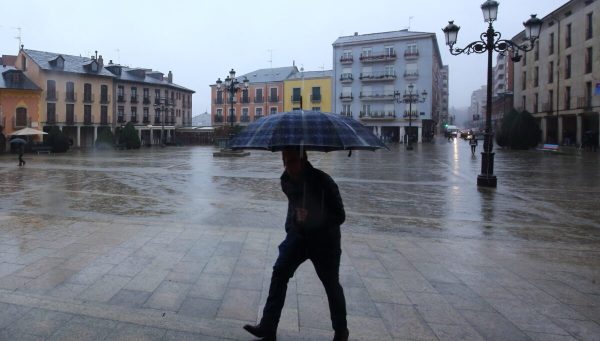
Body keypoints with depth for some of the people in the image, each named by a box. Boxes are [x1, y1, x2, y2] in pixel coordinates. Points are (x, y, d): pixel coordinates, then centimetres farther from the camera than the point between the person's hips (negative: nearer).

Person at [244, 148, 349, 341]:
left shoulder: (323, 181, -25)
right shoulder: (286, 181, -6)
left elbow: (340, 216, -24)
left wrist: (313, 217, -37)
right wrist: (290, 225, 10)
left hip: (324, 239, -5)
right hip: (298, 234, 5)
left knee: (331, 284, 9)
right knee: (279, 273, -5)